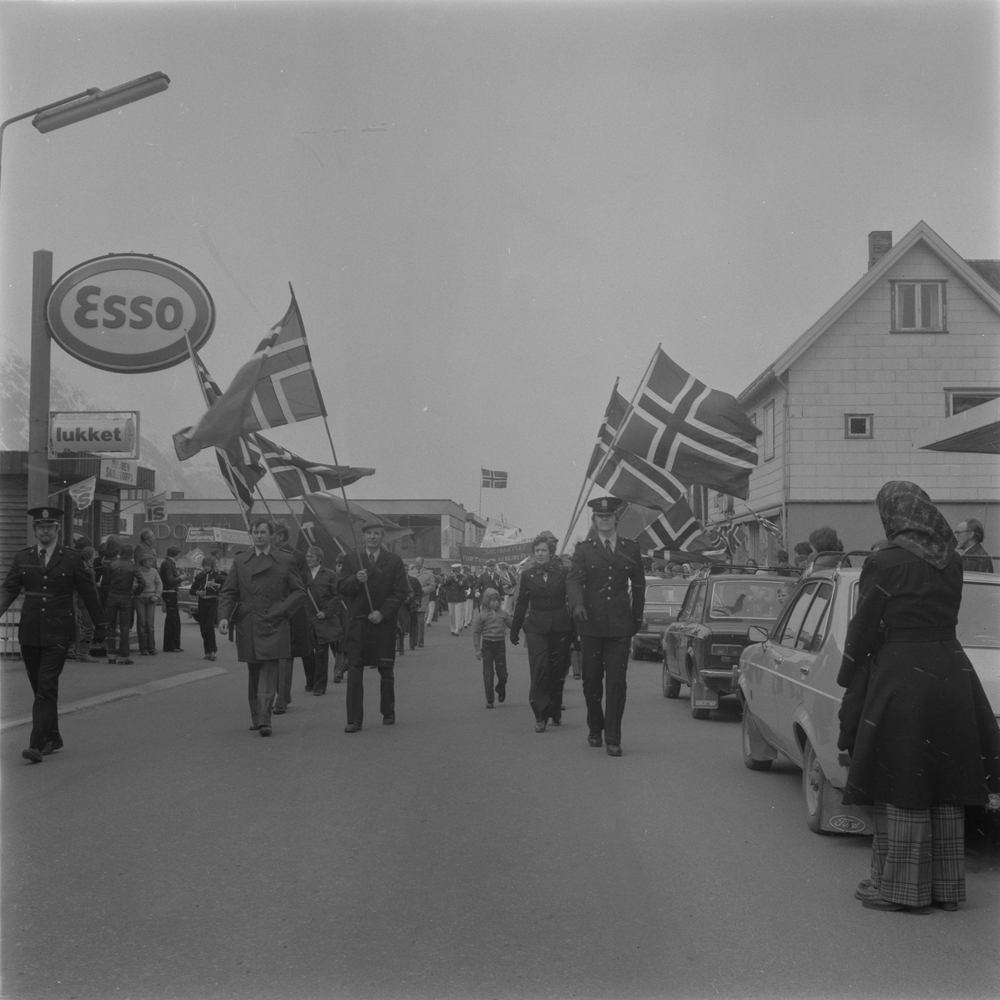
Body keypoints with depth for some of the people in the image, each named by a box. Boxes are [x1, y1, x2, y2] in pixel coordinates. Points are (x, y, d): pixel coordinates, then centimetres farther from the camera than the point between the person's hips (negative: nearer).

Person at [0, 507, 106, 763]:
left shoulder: (72, 559, -1)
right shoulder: (22, 558, 8)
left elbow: (89, 594, 3)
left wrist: (101, 625, 6)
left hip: (57, 635, -4)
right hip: (29, 634, 4)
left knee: (46, 689, -12)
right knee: (40, 689, 11)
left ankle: (37, 744, -15)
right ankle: (53, 738, 25)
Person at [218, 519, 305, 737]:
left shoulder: (284, 561, 5)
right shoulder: (240, 561, 10)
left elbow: (300, 591, 6)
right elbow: (227, 592, 6)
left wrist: (282, 610, -7)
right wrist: (224, 616, -10)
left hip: (273, 626, -3)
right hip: (246, 627, 3)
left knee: (269, 674, -11)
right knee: (253, 674, 11)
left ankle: (263, 720, -14)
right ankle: (256, 717, 22)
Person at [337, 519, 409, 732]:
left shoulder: (394, 561, 2)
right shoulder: (352, 559, 8)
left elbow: (401, 592, -2)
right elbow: (341, 587, 4)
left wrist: (382, 612, -13)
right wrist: (356, 579, -17)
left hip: (384, 622, -1)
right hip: (357, 621, 1)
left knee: (386, 670, 8)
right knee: (354, 670, -5)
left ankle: (388, 713, 26)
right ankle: (354, 719, -3)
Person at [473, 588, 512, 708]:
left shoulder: (503, 614, 4)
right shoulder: (482, 616, -4)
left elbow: (512, 625, 10)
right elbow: (476, 632, -2)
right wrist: (477, 649, -6)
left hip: (500, 644, 2)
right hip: (487, 645, -2)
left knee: (502, 673, 2)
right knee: (488, 673, 0)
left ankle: (501, 691, 33)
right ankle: (489, 700, 8)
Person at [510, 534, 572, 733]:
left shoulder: (562, 572, 1)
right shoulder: (528, 574, 4)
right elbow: (521, 603, 10)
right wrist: (514, 631, 13)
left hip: (560, 627, 0)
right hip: (536, 627, 0)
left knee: (558, 671, 7)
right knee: (539, 669, -12)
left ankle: (555, 712, 25)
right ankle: (540, 716, -7)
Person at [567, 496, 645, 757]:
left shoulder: (631, 548, 9)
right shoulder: (583, 549, 4)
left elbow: (639, 584, 16)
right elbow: (574, 580, -8)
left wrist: (637, 617, 14)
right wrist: (578, 604, -26)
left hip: (620, 626, 0)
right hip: (591, 625, 0)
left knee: (616, 682, -6)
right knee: (591, 680, 9)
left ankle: (613, 738, -3)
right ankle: (595, 728, 29)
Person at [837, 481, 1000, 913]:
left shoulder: (884, 563, -12)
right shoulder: (951, 561, 5)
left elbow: (864, 630, -8)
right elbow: (947, 614, 11)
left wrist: (847, 679, 5)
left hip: (901, 678, -6)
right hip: (952, 671, 6)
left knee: (900, 785, 4)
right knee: (944, 784, 13)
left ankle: (897, 886, 11)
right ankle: (946, 886, 22)